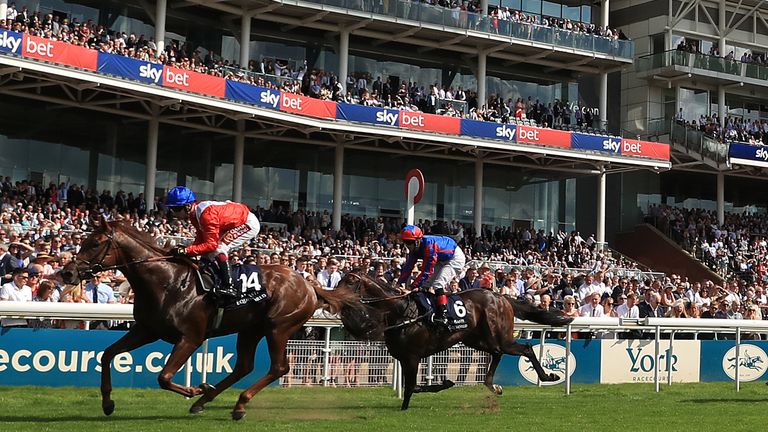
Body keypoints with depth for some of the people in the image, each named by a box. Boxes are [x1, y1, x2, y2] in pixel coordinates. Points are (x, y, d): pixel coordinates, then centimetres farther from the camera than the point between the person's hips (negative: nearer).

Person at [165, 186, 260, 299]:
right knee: (210, 254, 7)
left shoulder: (206, 214, -32)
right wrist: (185, 249, -10)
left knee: (218, 249, -23)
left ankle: (228, 288, -18)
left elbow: (210, 244, -31)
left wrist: (185, 251, -31)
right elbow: (201, 238, 4)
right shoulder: (194, 212, -4)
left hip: (249, 223, -10)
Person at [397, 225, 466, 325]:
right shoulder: (414, 248, -9)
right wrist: (399, 284, -12)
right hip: (442, 260, 10)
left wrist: (413, 286, -33)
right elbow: (408, 267, -5)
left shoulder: (429, 246, -36)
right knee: (425, 284, 4)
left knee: (438, 284, -22)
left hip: (455, 258, -10)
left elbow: (426, 271, -35)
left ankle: (441, 315, -23)